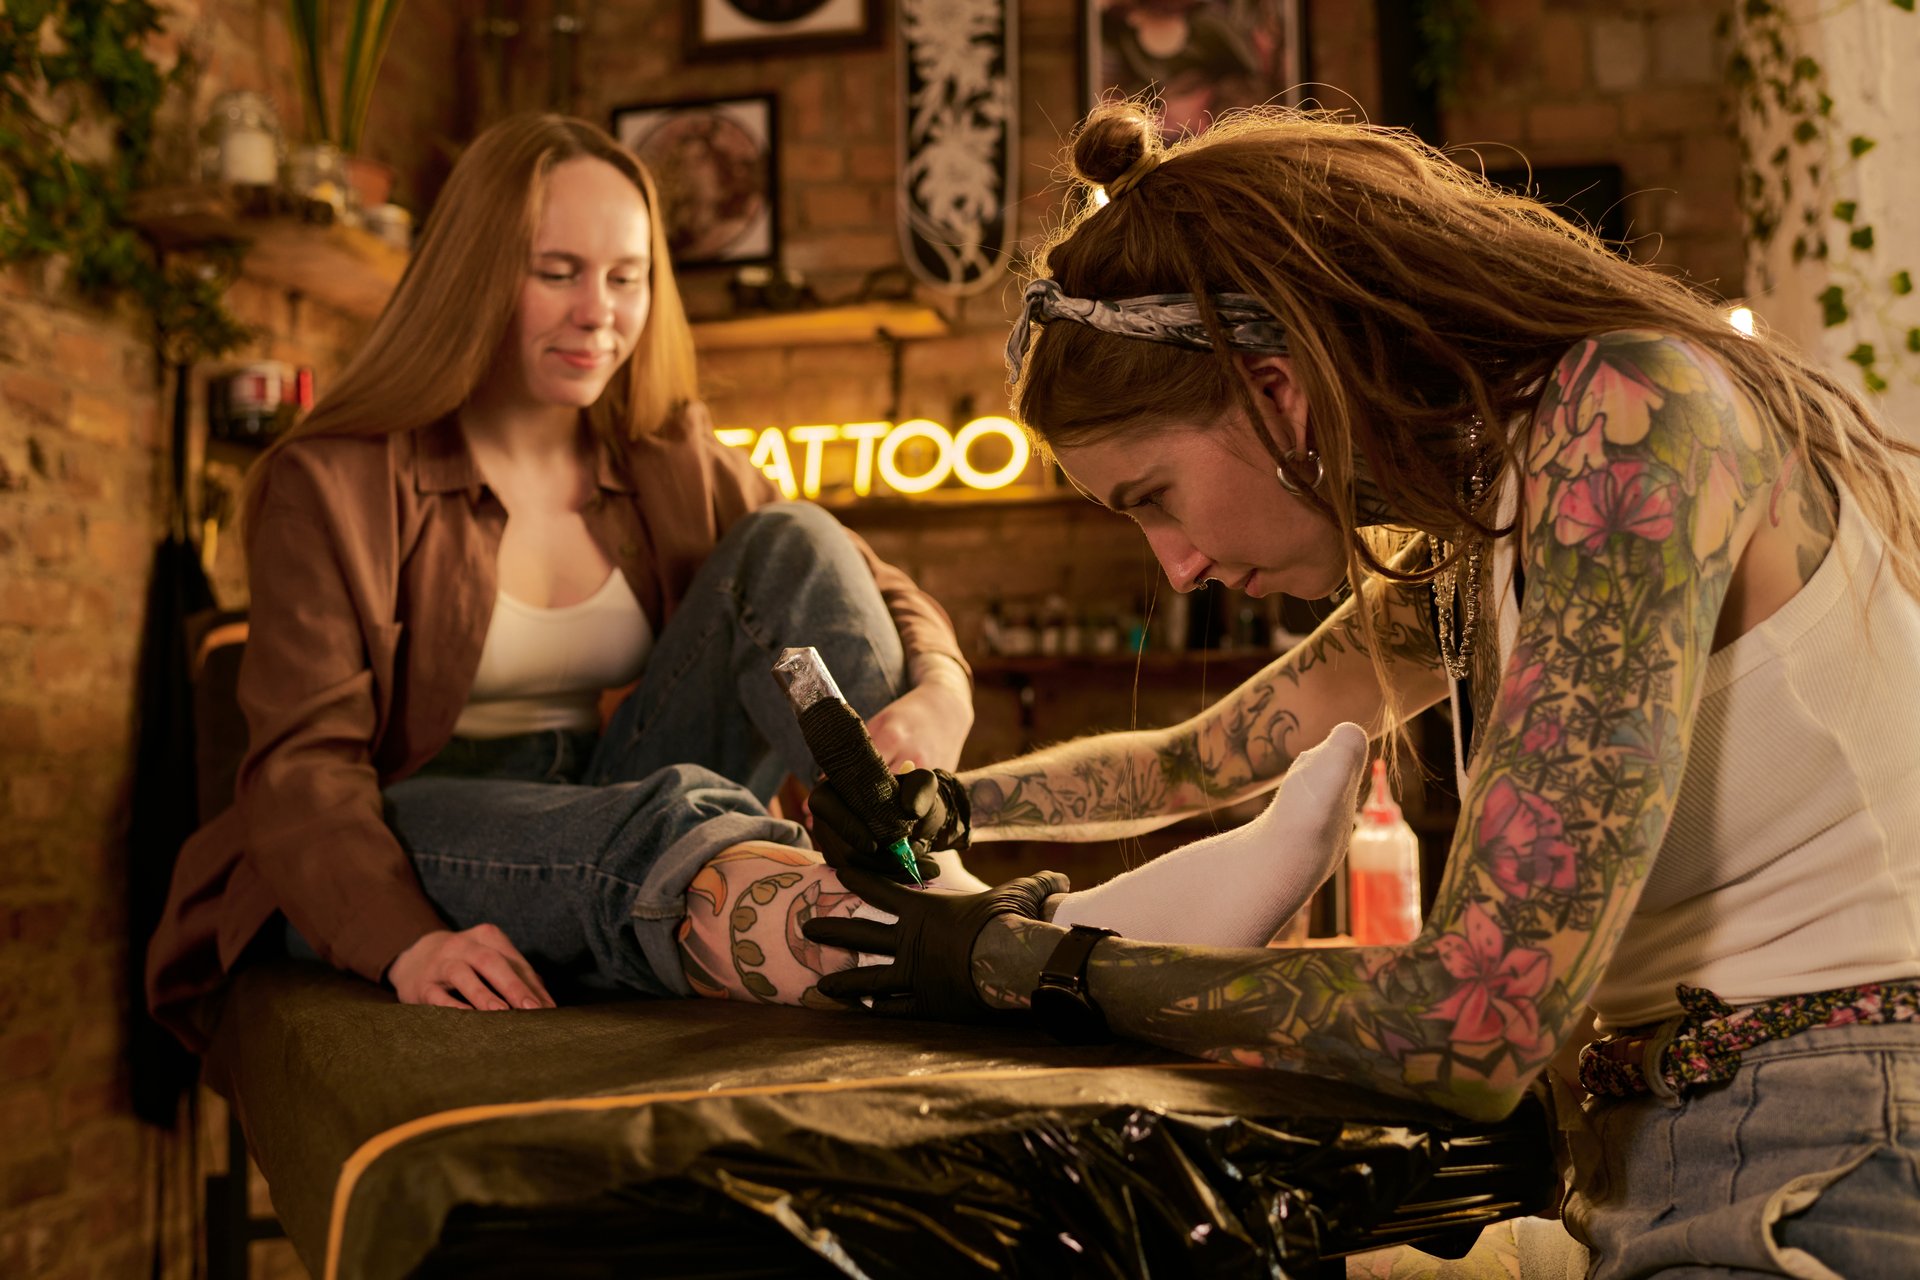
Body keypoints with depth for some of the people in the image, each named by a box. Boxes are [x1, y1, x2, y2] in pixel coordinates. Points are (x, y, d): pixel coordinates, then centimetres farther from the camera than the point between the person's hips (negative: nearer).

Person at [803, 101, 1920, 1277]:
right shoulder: (1459, 550, 9)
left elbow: (1475, 1025, -23)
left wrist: (1036, 968, -13)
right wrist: (950, 805, 13)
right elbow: (1196, 761, 25)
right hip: (1684, 1163, 7)